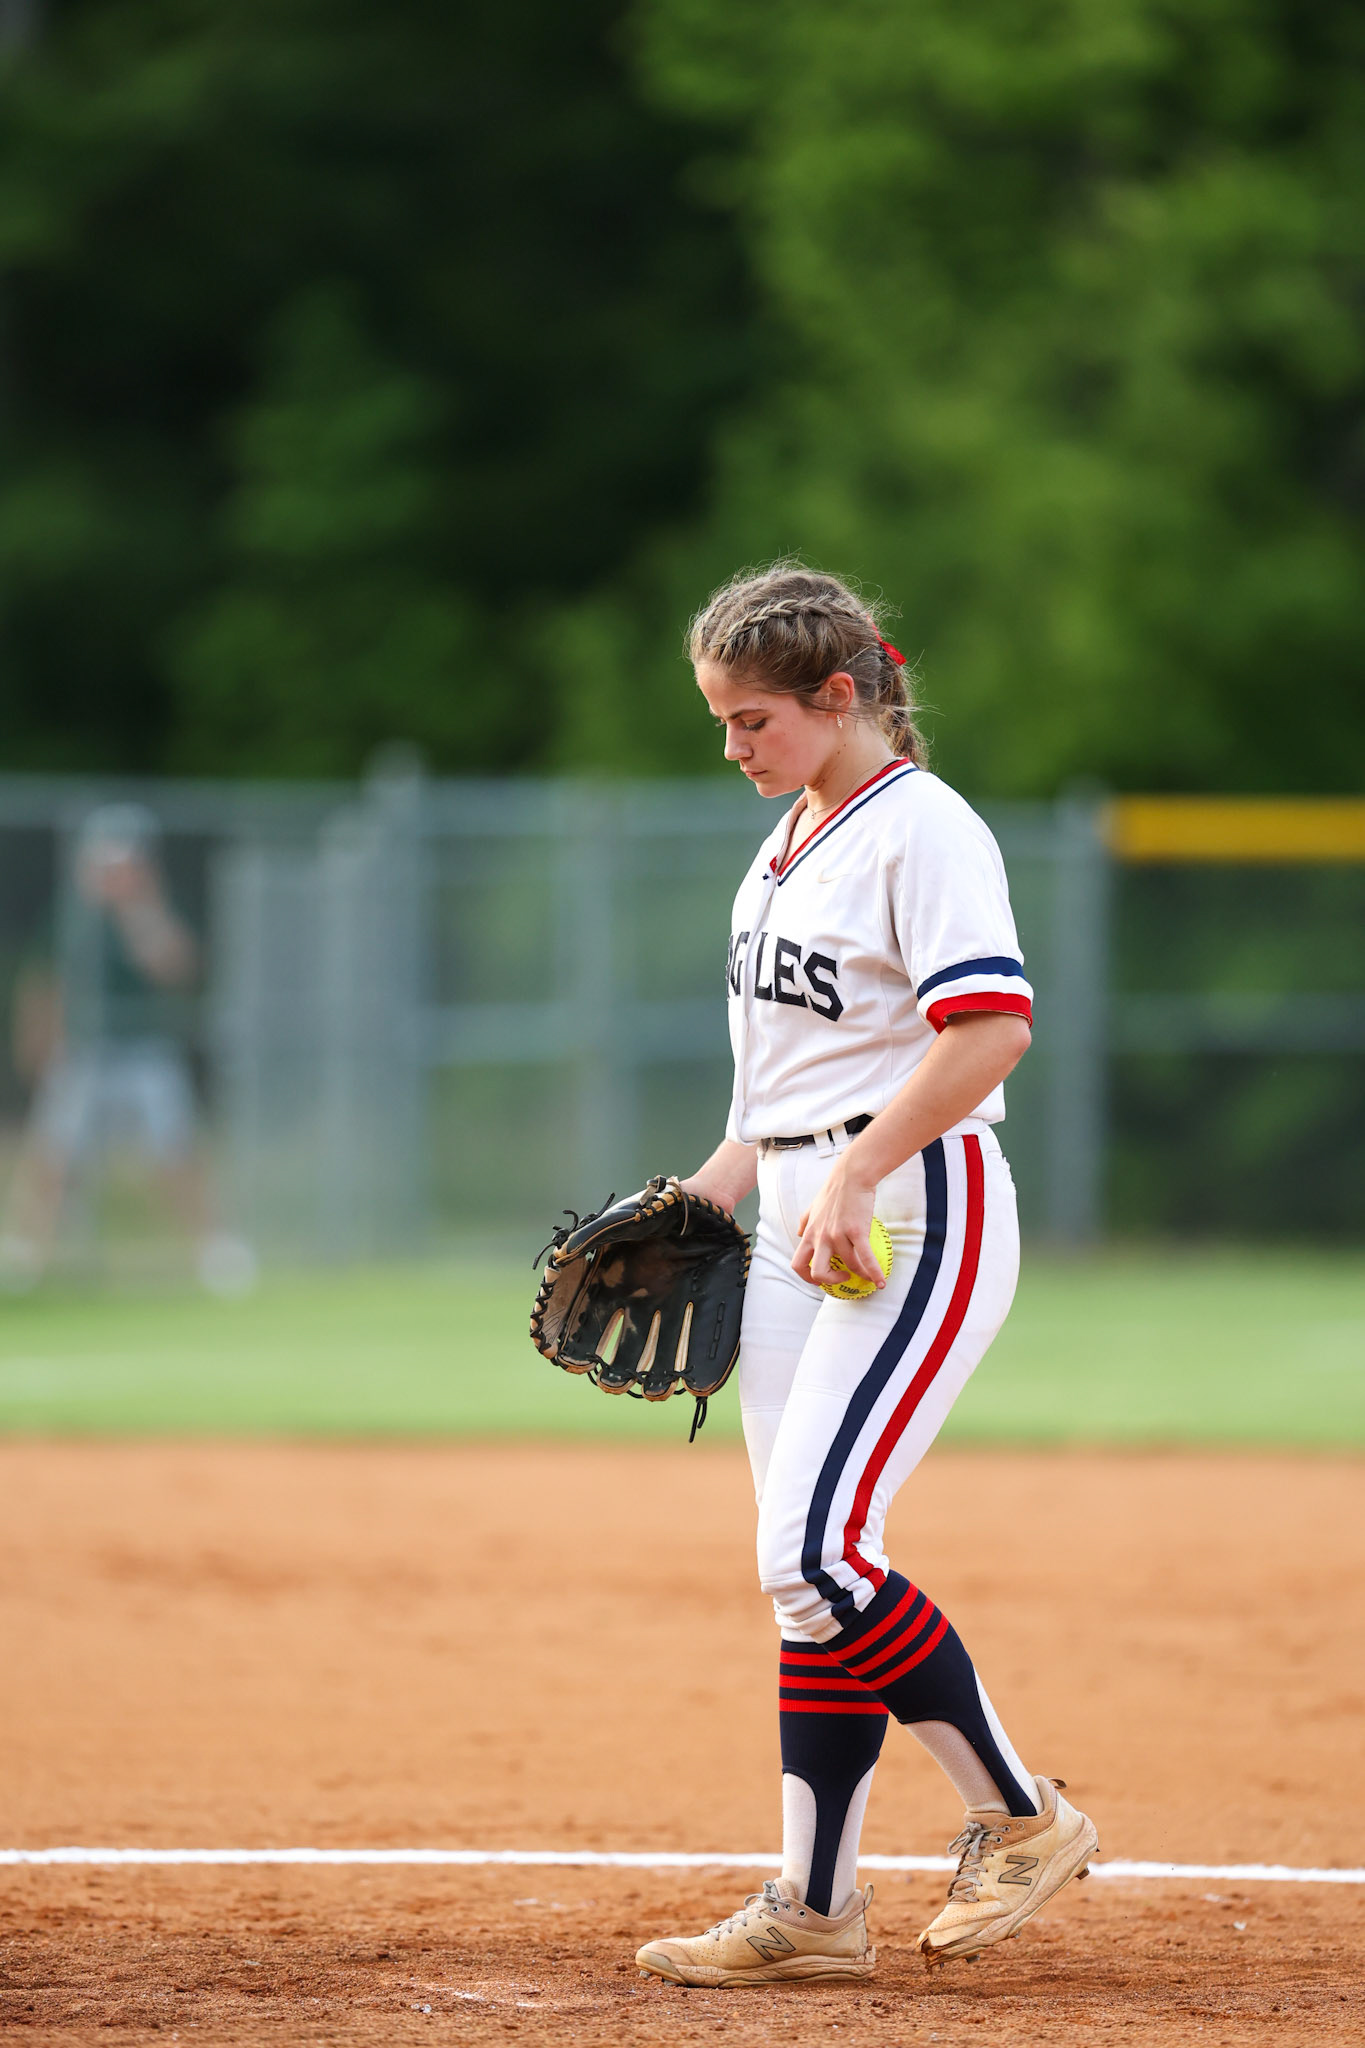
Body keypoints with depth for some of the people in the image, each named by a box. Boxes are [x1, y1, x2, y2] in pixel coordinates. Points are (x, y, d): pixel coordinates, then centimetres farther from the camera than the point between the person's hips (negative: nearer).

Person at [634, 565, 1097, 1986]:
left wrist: (853, 1177, -25)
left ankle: (1021, 1818, -2)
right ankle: (813, 1910, 8)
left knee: (816, 1551, -16)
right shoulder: (791, 839, 17)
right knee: (804, 1568, 6)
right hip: (797, 1228, 9)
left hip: (914, 1216, -9)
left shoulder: (922, 829, -12)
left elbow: (990, 1028, -24)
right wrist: (720, 1180, 15)